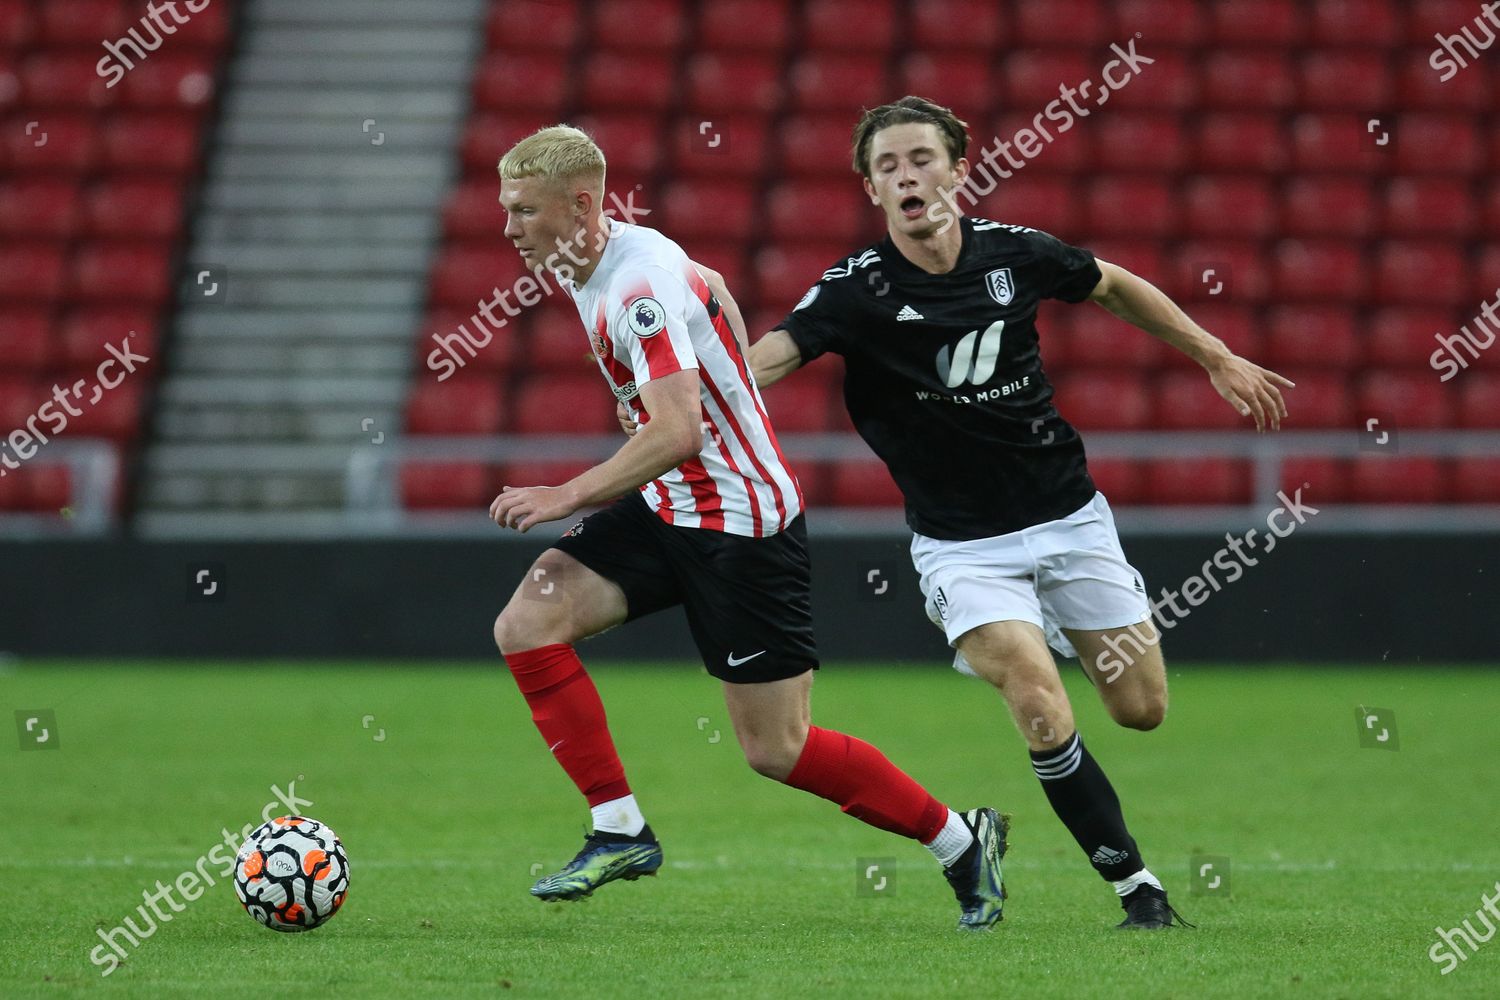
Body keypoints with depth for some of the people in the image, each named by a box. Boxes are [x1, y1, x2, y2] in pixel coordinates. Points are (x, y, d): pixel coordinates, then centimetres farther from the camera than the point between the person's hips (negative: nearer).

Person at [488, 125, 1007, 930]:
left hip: (739, 521, -9)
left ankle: (961, 841, 15)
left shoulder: (641, 283, -23)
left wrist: (569, 496, -25)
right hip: (668, 507, 9)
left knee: (776, 750, -3)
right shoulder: (585, 268, 6)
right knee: (526, 624, -8)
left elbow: (677, 432, -31)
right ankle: (620, 832, -3)